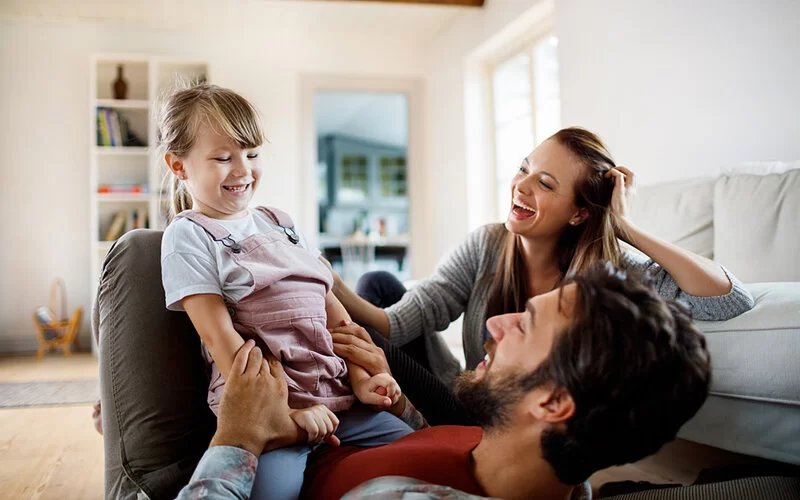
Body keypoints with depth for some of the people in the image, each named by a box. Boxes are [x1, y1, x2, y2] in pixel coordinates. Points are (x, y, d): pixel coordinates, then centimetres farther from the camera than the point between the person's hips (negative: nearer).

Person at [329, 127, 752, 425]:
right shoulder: (486, 246, -8)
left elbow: (732, 301, -24)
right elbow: (401, 321, -17)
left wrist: (626, 228, -25)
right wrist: (341, 294, -38)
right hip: (468, 413, 4)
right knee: (379, 285, -8)